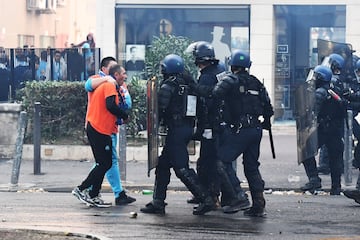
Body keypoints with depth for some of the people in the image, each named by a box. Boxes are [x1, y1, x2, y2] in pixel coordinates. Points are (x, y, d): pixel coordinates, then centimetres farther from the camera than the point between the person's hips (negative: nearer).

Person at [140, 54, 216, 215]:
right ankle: (158, 202, 15)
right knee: (163, 164, 15)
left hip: (175, 129, -9)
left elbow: (159, 109, -15)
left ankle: (206, 199, -10)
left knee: (182, 168, -7)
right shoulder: (189, 84, 11)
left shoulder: (167, 86, -12)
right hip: (188, 128, 9)